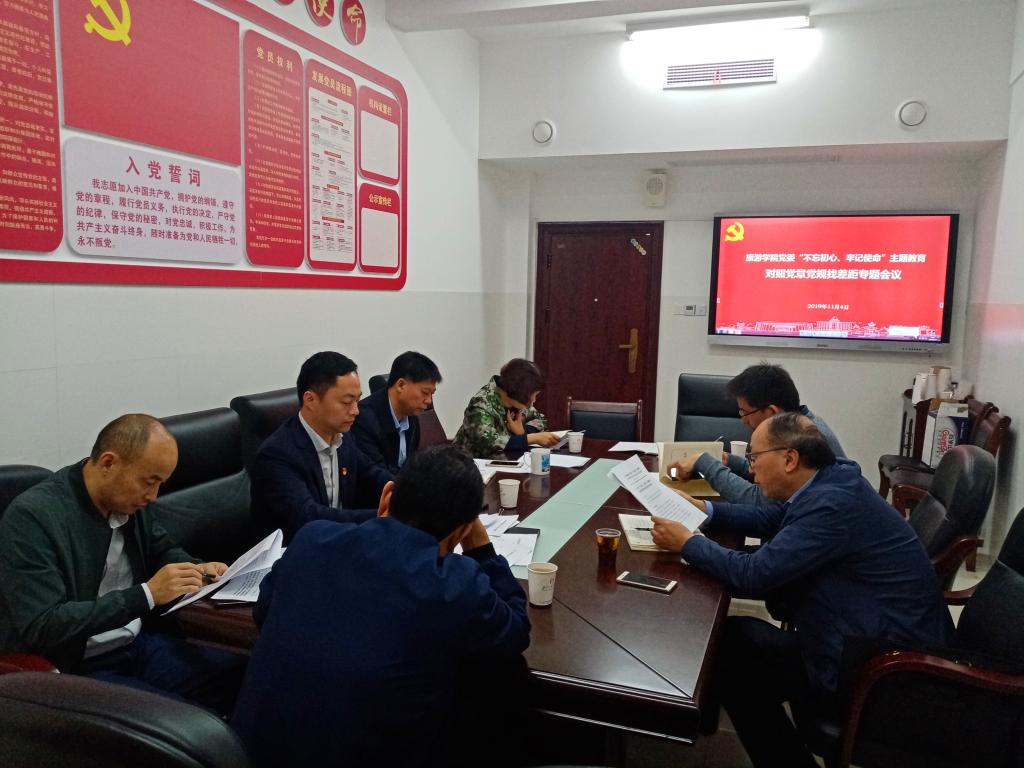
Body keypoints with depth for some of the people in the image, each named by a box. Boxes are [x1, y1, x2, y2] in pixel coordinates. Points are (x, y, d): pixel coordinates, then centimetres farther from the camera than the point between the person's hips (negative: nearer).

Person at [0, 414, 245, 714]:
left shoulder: (128, 498, 2)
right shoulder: (31, 516, -18)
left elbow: (163, 550, 20)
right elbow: (42, 627, -24)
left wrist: (197, 569, -2)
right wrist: (146, 594, -27)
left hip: (139, 645, 7)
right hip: (73, 670, -6)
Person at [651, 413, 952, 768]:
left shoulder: (832, 504, -27)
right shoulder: (831, 480, 1)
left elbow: (752, 575, -26)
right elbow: (768, 518, 17)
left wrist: (687, 542, -13)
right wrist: (704, 509, 8)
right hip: (881, 636, 9)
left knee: (731, 645, -2)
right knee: (739, 635, 9)